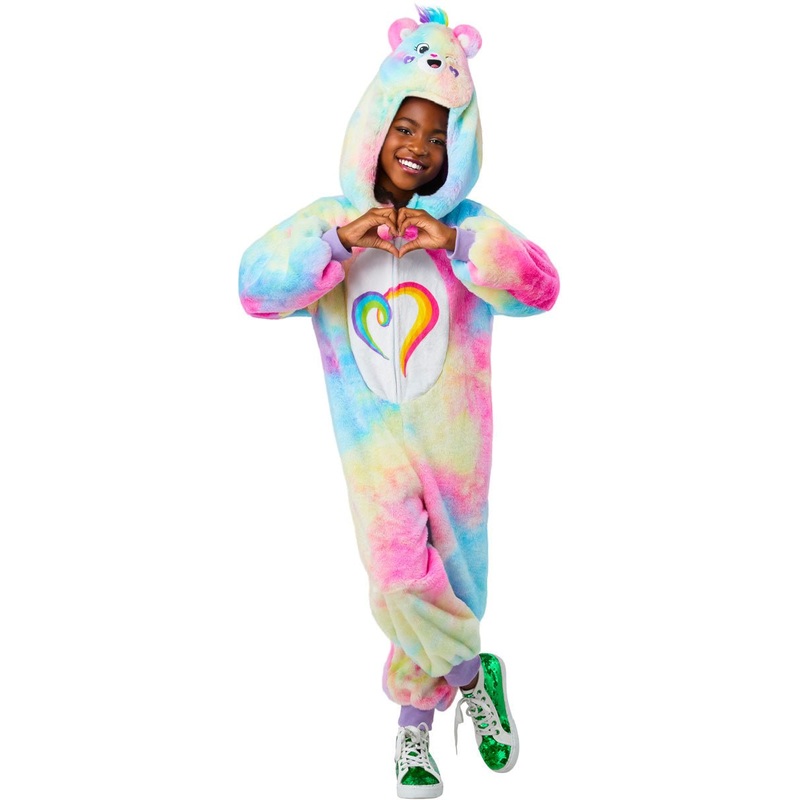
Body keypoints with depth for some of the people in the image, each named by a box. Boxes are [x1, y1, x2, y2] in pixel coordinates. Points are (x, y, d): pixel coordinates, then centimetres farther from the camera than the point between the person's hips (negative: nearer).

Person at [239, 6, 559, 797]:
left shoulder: (470, 225, -1)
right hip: (373, 440, 0)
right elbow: (256, 288, -13)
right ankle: (473, 675, 23)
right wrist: (340, 240, -25)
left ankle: (415, 723, 33)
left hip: (453, 438, 1)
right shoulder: (329, 221, 0)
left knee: (447, 581, 10)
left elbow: (539, 288, -16)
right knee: (400, 586, -6)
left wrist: (456, 244, -29)